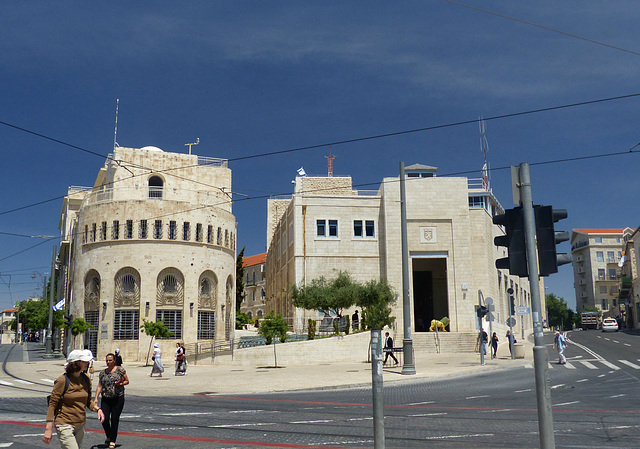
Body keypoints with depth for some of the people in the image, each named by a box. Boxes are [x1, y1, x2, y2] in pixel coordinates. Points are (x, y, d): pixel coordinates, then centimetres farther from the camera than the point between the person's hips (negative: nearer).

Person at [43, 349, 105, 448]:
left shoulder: (86, 379, 6)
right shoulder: (62, 380, -12)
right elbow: (52, 404, -9)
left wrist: (97, 409, -3)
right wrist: (48, 429, -12)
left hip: (81, 425, 6)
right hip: (65, 425, -6)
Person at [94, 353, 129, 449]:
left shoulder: (120, 370, 1)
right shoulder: (103, 373, 10)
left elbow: (127, 381, 7)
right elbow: (99, 386, 11)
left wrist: (120, 384, -13)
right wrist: (96, 398, 3)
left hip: (118, 398, -3)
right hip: (106, 399, 3)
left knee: (114, 419, -1)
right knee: (104, 418, -8)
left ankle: (112, 441, 12)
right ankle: (108, 436, 19)